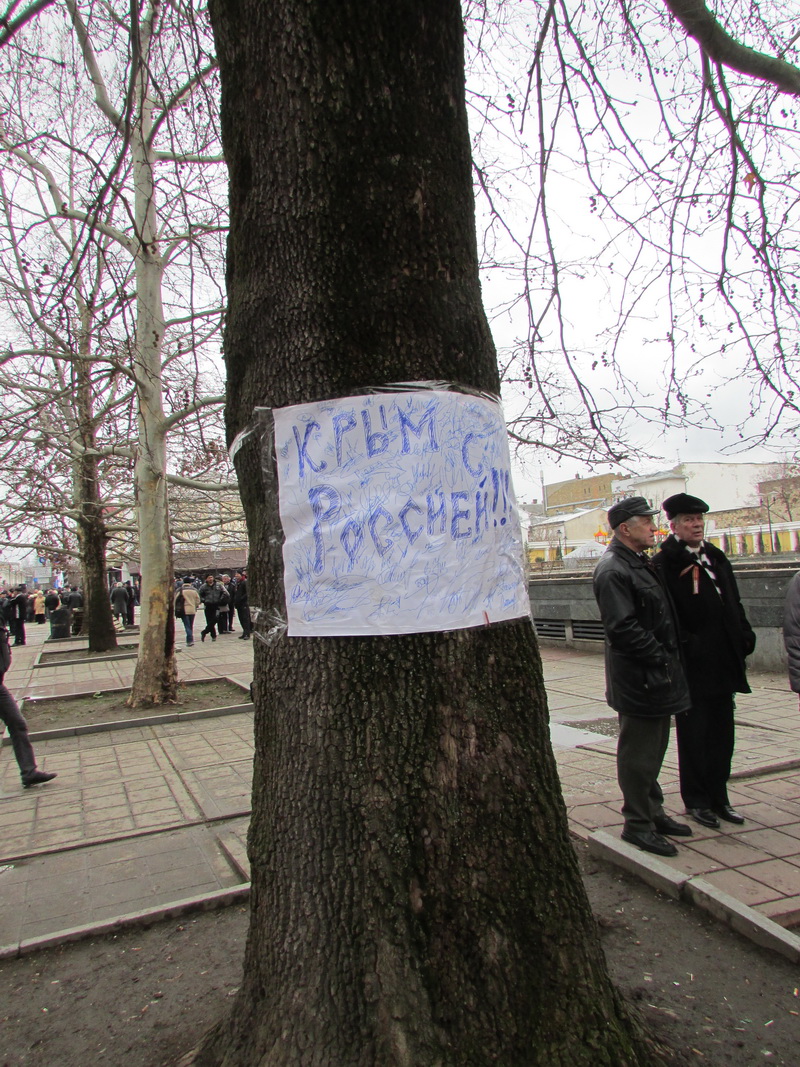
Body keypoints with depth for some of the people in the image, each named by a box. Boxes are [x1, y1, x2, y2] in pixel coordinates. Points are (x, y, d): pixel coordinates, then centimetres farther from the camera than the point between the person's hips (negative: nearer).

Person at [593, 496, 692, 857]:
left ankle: (653, 813, 34)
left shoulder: (641, 563, 14)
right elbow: (622, 627, -25)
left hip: (658, 677, 10)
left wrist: (669, 657, 12)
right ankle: (637, 824, 16)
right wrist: (661, 656, -18)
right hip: (638, 678, -10)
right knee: (638, 753, 2)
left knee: (653, 750, 20)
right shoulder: (612, 570, -19)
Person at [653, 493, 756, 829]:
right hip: (693, 666, -7)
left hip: (724, 663, 7)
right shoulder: (664, 564, -11)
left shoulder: (717, 558, 13)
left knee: (722, 735, 15)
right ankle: (696, 800, 21)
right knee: (694, 735, 6)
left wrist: (745, 635, 5)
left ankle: (718, 797, 29)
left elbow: (734, 603, 17)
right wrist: (686, 644, -21)